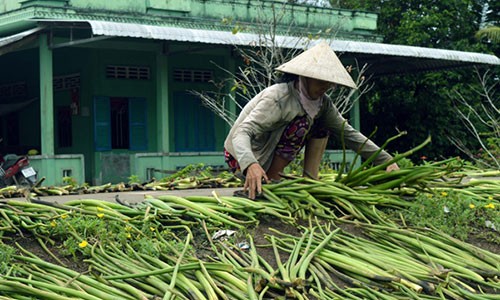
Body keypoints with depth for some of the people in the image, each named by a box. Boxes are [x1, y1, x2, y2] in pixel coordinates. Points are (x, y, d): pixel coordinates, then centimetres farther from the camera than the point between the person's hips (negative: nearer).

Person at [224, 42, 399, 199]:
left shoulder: (322, 103, -5)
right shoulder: (278, 98, -28)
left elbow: (348, 133, -1)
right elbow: (242, 132, -38)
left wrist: (385, 160, -10)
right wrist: (250, 165, -58)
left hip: (270, 155, 7)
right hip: (242, 159, -7)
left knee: (322, 126, -1)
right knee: (302, 124, -25)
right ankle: (270, 182, -20)